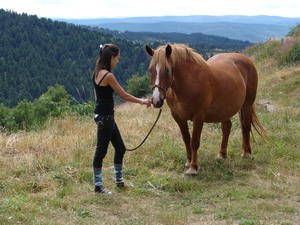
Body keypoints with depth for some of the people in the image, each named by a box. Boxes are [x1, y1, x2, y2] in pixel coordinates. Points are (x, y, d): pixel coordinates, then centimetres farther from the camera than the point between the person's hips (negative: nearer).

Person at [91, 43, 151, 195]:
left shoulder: (97, 73, 10)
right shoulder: (108, 75, -19)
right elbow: (124, 95, -13)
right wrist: (142, 101, -1)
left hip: (103, 115, 10)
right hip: (105, 117, -10)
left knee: (120, 148, 16)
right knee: (101, 150, -1)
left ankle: (119, 181, 28)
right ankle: (98, 186, 9)